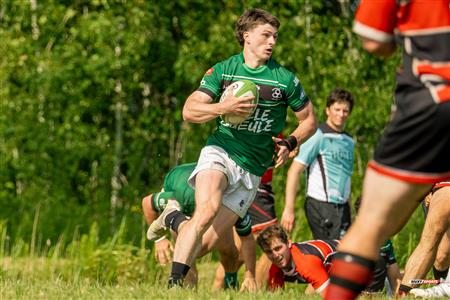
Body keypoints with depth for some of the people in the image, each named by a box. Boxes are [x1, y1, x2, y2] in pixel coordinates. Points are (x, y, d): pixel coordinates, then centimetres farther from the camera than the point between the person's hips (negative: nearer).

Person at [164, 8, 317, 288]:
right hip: (220, 151, -2)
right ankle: (175, 282, -35)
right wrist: (224, 107, -17)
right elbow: (189, 111, -1)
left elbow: (309, 120, 14)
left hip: (252, 170, 2)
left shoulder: (286, 79, 4)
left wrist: (290, 143, -5)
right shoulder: (222, 70, 4)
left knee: (213, 239, -3)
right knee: (208, 208, -30)